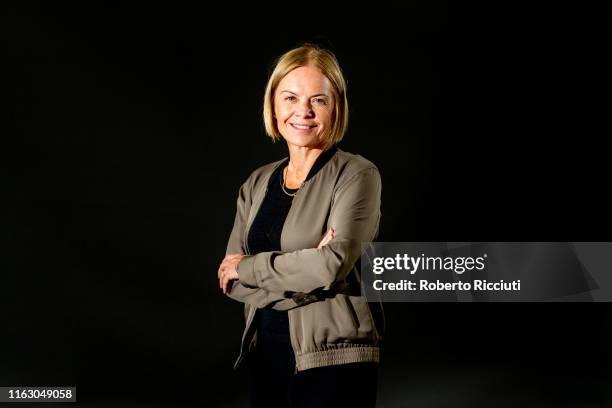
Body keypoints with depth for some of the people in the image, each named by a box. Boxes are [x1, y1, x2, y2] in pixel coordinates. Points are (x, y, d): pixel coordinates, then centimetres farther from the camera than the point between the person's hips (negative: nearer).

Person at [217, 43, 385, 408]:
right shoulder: (258, 184, 9)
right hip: (265, 351, 5)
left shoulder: (357, 175, -8)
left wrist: (248, 267, -9)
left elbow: (334, 264, -22)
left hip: (334, 358, -5)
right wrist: (304, 271, -15)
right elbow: (231, 281, 2)